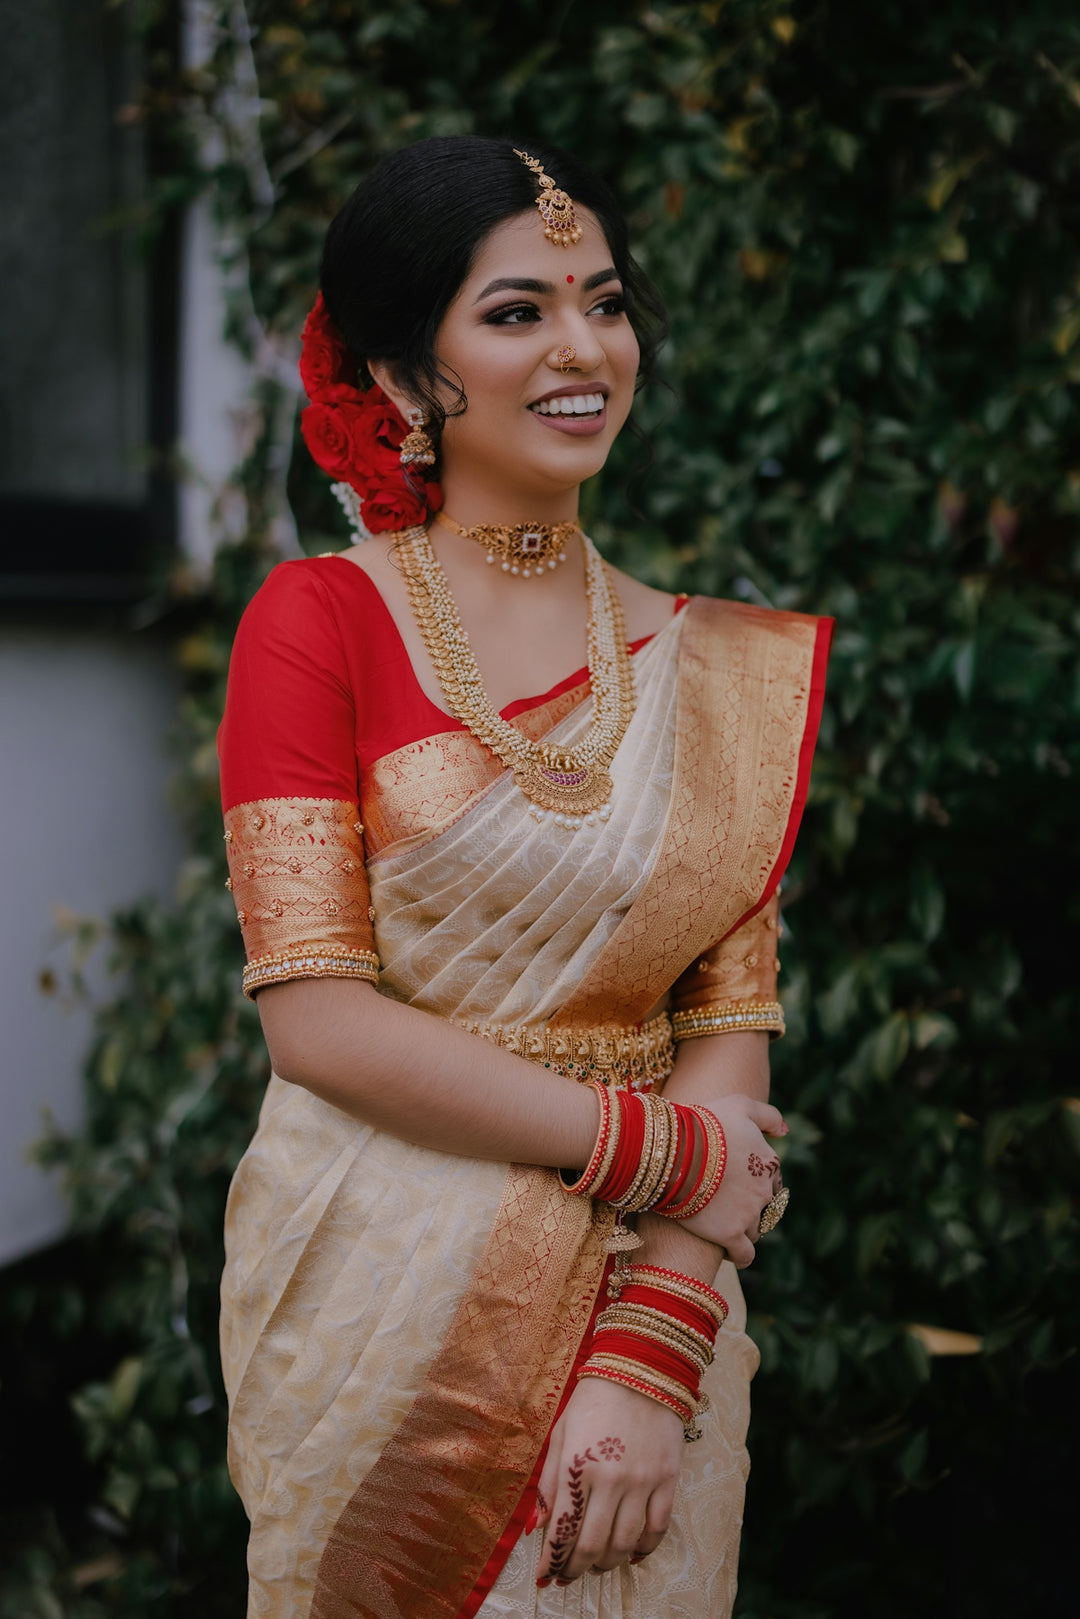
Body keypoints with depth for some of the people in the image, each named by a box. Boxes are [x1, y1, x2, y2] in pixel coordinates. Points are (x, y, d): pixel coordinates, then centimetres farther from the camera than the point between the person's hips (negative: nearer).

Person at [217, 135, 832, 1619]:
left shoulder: (717, 673, 4)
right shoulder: (320, 620, -6)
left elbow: (731, 1021, -2)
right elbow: (314, 1013, -13)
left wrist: (649, 1360, -13)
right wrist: (656, 1149, -13)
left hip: (645, 1304, 3)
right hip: (378, 1310, -2)